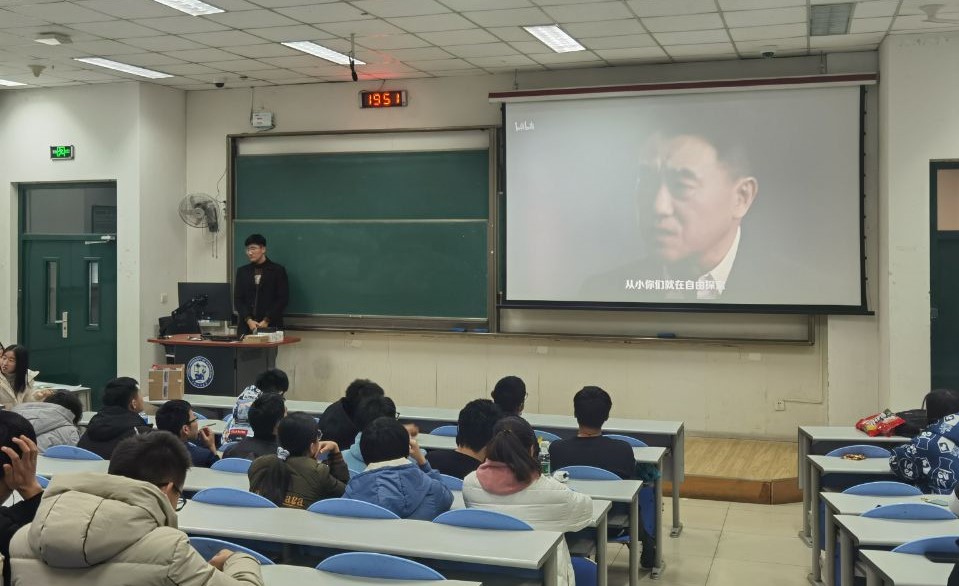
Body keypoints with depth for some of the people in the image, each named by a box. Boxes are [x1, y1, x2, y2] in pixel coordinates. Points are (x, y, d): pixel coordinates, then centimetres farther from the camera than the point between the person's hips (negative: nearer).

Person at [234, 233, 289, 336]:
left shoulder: (278, 270, 3)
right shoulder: (242, 271, 14)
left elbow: (283, 299, -2)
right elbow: (237, 299, 9)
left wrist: (266, 321, -10)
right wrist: (249, 320, -5)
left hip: (270, 326, -3)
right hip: (246, 326, 3)